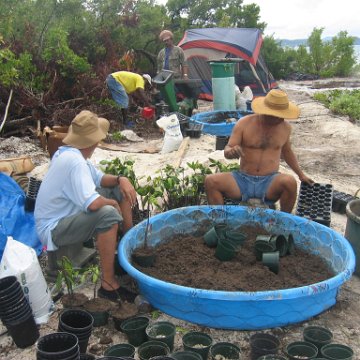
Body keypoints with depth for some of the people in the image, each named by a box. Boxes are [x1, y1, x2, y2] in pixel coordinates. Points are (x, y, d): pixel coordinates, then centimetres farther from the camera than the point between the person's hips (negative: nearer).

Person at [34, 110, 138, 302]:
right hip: (53, 229, -10)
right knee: (108, 214, -35)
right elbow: (93, 203, -38)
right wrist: (113, 203, -17)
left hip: (66, 213, 10)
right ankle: (108, 284, -25)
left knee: (120, 190, 8)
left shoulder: (69, 152, 2)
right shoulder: (74, 161, -28)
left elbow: (99, 178, 13)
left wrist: (120, 179, -6)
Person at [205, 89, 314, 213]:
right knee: (210, 181, -23)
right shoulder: (244, 124, -4)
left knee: (290, 181, -32)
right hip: (243, 180, -1)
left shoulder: (285, 127, 5)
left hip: (270, 182, 1)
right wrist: (231, 151, -28)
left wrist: (301, 175, 26)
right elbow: (226, 151, -3)